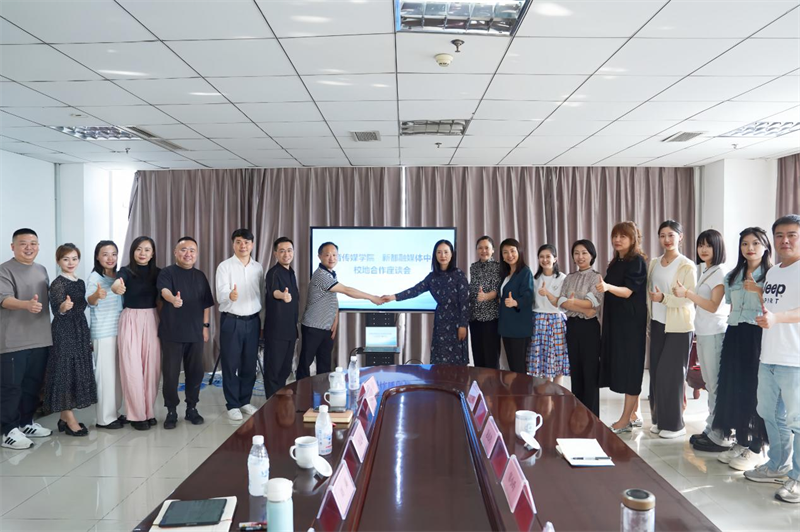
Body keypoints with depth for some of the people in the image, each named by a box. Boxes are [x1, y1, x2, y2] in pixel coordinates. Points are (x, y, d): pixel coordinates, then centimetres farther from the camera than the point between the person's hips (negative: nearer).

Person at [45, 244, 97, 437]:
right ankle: (70, 420, 2)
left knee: (77, 372, 9)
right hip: (64, 332, -8)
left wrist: (88, 336, 16)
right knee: (65, 372, -4)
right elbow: (56, 311, -20)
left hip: (80, 331, 8)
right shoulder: (57, 284, -11)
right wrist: (64, 308, -43)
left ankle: (64, 418, 19)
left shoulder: (80, 283, 11)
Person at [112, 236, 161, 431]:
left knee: (152, 367, 5)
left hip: (152, 321, 3)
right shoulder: (126, 271, -6)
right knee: (133, 368, -3)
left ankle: (149, 412, 18)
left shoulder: (157, 273, 5)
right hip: (131, 321, -3)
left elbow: (160, 300, 8)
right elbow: (116, 284, -28)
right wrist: (117, 287, -52)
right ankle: (137, 414, 8)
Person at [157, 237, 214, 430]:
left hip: (195, 332, 4)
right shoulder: (167, 272, -4)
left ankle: (192, 408, 23)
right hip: (172, 332, -4)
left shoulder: (200, 276, 11)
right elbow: (164, 290, -25)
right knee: (171, 373, 2)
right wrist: (173, 298, -47)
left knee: (195, 372, 9)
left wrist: (205, 325, 10)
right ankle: (171, 411, 16)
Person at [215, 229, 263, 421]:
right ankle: (232, 405, 14)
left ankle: (245, 401, 23)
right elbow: (220, 294, -18)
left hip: (253, 320, 4)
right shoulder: (224, 266, -6)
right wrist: (230, 295, -39)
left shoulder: (258, 268, 8)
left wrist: (261, 322, 9)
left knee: (250, 364, 10)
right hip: (231, 321, -4)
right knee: (230, 364, 2)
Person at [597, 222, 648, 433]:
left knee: (630, 366, -4)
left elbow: (627, 291, -20)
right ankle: (633, 415, 18)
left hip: (632, 321, -8)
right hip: (616, 320, 8)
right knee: (624, 367, 9)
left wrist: (607, 287, -36)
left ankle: (625, 420, 1)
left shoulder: (638, 261, -9)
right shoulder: (615, 262, 14)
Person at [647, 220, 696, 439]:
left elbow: (688, 299, -14)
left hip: (679, 327, -5)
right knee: (656, 372, 6)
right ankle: (659, 419, 17)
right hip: (657, 324, 6)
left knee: (670, 373, -4)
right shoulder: (653, 263, 9)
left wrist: (663, 298, -26)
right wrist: (648, 323, 11)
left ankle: (674, 424, 8)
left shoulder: (687, 266, -9)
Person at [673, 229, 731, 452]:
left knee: (717, 386, -3)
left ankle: (719, 437, 4)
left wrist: (687, 294, -24)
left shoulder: (721, 272, -11)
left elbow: (714, 306, -17)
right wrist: (696, 331, 10)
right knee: (710, 385, 13)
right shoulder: (701, 270, 13)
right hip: (702, 332, 8)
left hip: (715, 333, -8)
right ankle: (710, 431, 22)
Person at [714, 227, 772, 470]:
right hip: (734, 336, 6)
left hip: (758, 337, -6)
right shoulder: (733, 276, 14)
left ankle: (756, 449, 9)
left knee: (755, 391, -2)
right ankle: (741, 443, 19)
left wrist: (758, 291, -20)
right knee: (733, 388, 6)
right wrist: (733, 331, 15)